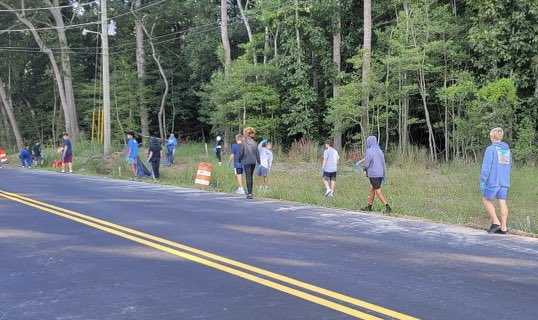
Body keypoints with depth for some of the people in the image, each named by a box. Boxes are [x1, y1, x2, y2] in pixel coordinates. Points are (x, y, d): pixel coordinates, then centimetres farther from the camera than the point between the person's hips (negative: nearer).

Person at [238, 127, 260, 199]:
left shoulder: (243, 143, -10)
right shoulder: (254, 142, 2)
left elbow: (241, 153, -6)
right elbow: (257, 152, 5)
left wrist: (239, 160, 11)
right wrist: (259, 161, 14)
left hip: (246, 162, -4)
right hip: (253, 161, 4)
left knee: (248, 177, -3)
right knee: (251, 177, 15)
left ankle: (249, 193, -7)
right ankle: (250, 192, 24)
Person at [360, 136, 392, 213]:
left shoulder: (369, 151, -15)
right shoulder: (379, 150, 9)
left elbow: (366, 164, -13)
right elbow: (383, 163, 13)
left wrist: (364, 168, 10)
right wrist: (383, 174, 19)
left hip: (373, 174, -8)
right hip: (380, 173, 8)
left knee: (378, 191, -4)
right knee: (372, 189, 18)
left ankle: (387, 207, -11)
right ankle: (369, 206, 25)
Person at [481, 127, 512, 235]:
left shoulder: (491, 149, -10)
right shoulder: (508, 150, 10)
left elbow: (486, 166, -13)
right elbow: (509, 166, 19)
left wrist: (483, 180, -9)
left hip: (493, 181, -6)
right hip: (505, 182, 6)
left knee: (486, 200, 11)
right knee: (503, 203, 7)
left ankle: (496, 222, 4)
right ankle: (503, 228, 10)